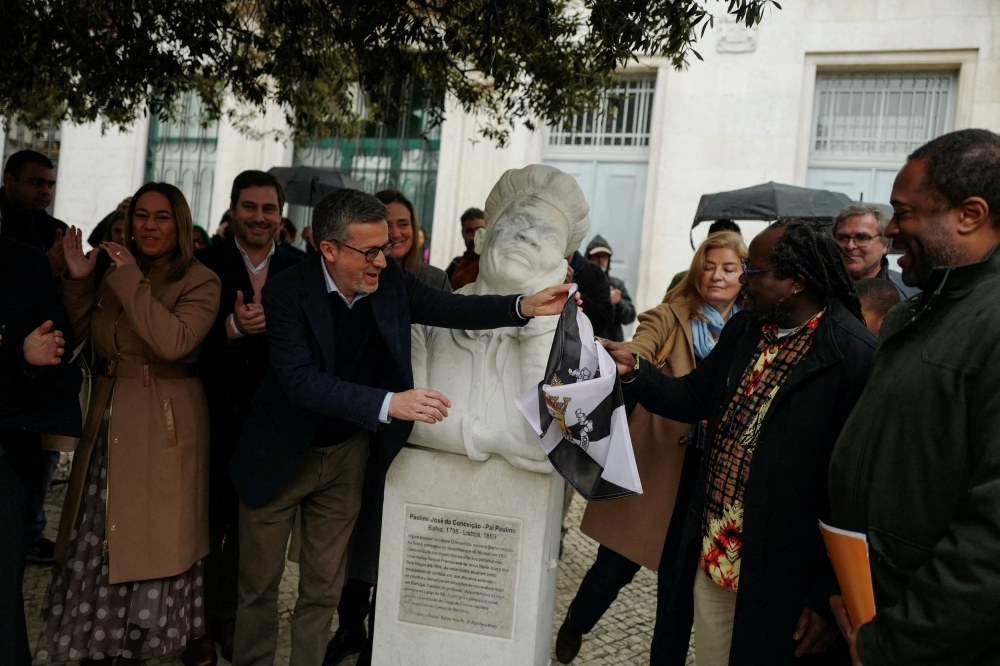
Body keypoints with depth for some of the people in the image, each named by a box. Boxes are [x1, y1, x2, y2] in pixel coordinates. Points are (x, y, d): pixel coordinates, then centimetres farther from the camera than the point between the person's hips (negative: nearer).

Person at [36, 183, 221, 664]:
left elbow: (173, 343, -23)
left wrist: (132, 282, -20)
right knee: (97, 532, 11)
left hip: (164, 424, -5)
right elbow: (82, 336, 13)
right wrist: (79, 280, 1)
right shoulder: (116, 272, 12)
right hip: (108, 420, 6)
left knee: (151, 532, 3)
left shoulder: (200, 282, -8)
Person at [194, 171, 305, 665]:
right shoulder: (206, 263, -1)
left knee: (248, 523, 13)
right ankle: (199, 619, 25)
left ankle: (226, 615, 31)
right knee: (208, 519, 9)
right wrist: (232, 327, -25)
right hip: (215, 415, -1)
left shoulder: (300, 269, 2)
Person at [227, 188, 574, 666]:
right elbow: (299, 379, -33)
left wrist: (525, 306, -21)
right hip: (281, 457, -3)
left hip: (348, 456, 3)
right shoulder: (287, 292, -23)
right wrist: (388, 404, -42)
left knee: (324, 587, 14)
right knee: (259, 582, 13)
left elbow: (451, 308, -5)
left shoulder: (391, 280, -10)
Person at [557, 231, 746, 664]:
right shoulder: (670, 317, -2)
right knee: (617, 564, 8)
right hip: (656, 461, -2)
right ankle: (576, 624, 39)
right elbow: (635, 351, -21)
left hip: (712, 470, 2)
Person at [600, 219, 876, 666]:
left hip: (780, 578, -7)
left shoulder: (854, 357, -19)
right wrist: (634, 371, -4)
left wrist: (828, 596, -14)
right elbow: (693, 399, 14)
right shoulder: (742, 330, 4)